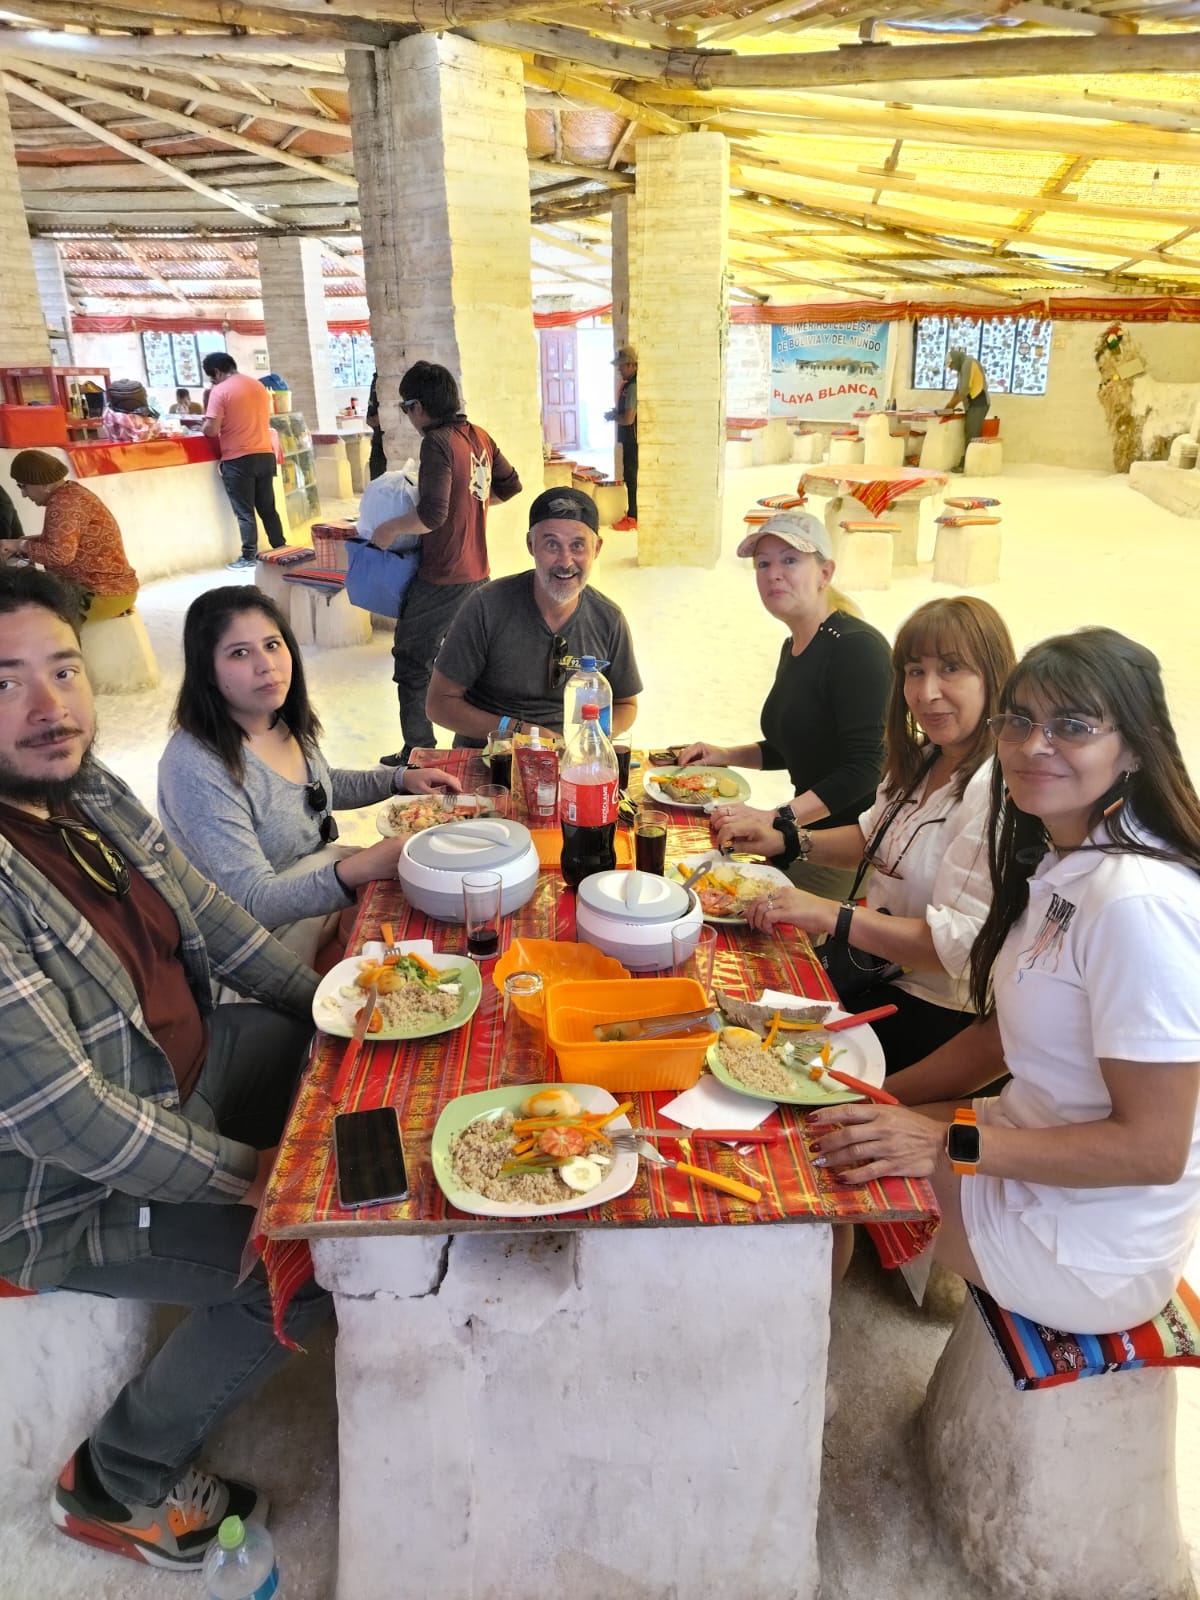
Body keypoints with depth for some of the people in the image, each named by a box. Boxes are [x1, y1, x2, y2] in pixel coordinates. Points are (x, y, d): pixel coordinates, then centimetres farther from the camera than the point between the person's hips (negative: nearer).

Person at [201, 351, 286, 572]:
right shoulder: (259, 386, 12)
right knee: (268, 508, 13)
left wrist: (205, 426, 8)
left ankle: (249, 558, 2)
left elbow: (211, 430, -14)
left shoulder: (220, 391, -9)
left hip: (238, 459, -6)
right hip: (265, 454, 6)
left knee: (244, 511, 0)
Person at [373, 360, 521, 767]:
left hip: (442, 577, -8)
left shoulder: (437, 442, -17)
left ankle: (418, 753, 9)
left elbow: (432, 515, -25)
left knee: (412, 662, 4)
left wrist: (389, 528, -11)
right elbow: (510, 486, 18)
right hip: (477, 572, 8)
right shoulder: (479, 436, 5)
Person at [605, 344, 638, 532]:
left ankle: (632, 519, 2)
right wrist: (615, 413, 9)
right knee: (630, 478, 14)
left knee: (631, 478, -4)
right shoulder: (629, 384, 12)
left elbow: (628, 418, -24)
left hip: (632, 440, -10)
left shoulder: (632, 387, -20)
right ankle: (632, 515, 22)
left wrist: (612, 417, -8)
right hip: (629, 440, 10)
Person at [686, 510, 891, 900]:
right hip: (807, 837, 9)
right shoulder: (793, 646, 10)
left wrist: (774, 820, -29)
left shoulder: (857, 647, -19)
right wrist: (727, 755, 8)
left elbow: (864, 768, -26)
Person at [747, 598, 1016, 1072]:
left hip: (935, 1013, -8)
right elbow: (875, 838, 21)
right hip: (874, 970, 8)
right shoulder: (922, 760, 6)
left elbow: (962, 946, -29)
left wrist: (833, 916, -33)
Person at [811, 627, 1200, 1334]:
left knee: (833, 1171, -4)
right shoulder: (1059, 864, 0)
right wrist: (877, 1103, 0)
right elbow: (1003, 1034, 8)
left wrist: (948, 1142, -24)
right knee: (840, 1135, 7)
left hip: (1089, 1256, -7)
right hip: (1039, 1151, 7)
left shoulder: (1140, 903, -28)